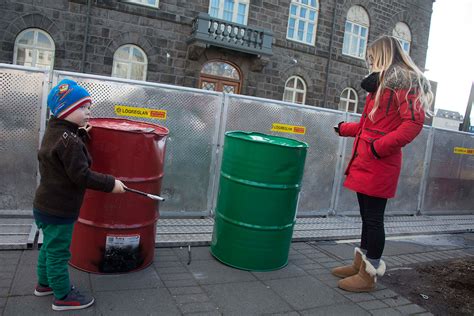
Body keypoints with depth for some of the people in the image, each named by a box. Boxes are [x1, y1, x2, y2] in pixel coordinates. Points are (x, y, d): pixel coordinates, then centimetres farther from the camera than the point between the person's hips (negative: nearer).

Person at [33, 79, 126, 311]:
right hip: (58, 210, -10)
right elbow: (81, 175, -27)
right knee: (58, 252, 3)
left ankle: (44, 283, 41)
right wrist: (111, 184, -21)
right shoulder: (68, 139, -24)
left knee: (49, 246, 24)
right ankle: (63, 297, 18)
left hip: (46, 206, 10)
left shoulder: (55, 131, 6)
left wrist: (81, 133, 18)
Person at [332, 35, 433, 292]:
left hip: (380, 165, -9)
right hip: (365, 163, 9)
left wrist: (380, 147, -21)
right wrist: (344, 129, 36)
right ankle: (360, 264, 27)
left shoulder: (404, 82, -7)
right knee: (367, 216, 15)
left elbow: (414, 124, -17)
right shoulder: (382, 84, 21)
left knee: (373, 218, -1)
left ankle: (369, 274, 12)